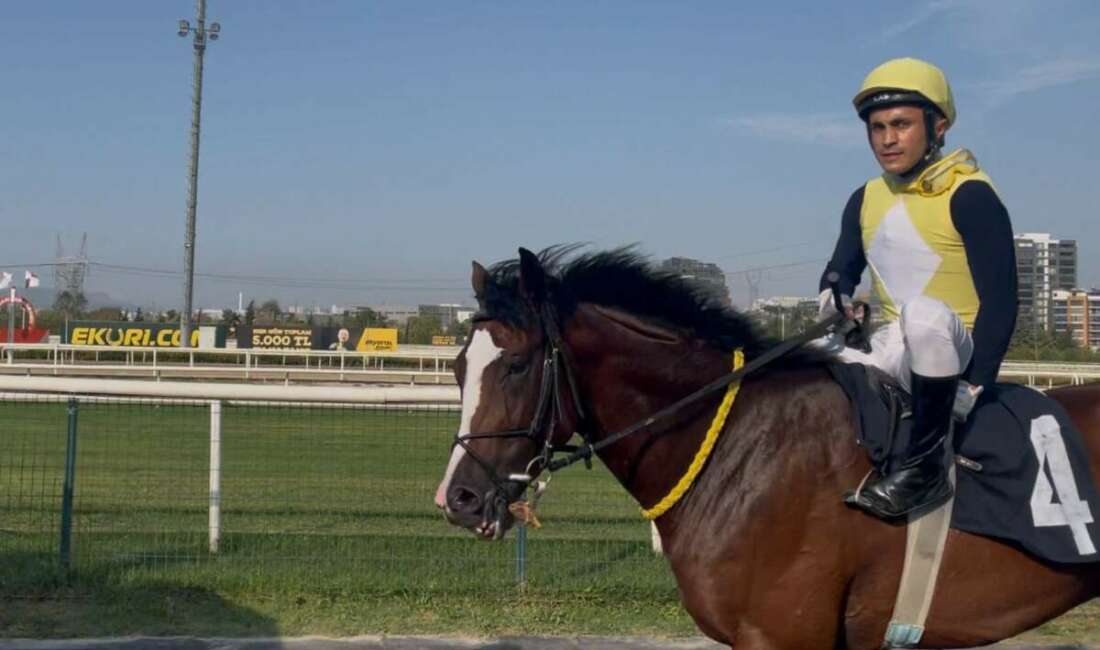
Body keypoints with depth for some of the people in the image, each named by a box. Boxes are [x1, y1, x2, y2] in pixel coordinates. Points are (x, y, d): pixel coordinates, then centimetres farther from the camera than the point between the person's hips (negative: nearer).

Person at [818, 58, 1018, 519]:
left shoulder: (968, 196, -13)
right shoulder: (865, 200, 7)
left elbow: (999, 300, -17)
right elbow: (842, 269, 17)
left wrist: (975, 384, -25)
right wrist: (834, 298, -10)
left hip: (956, 348, -7)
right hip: (895, 347, 7)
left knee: (925, 314, -40)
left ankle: (928, 461, -30)